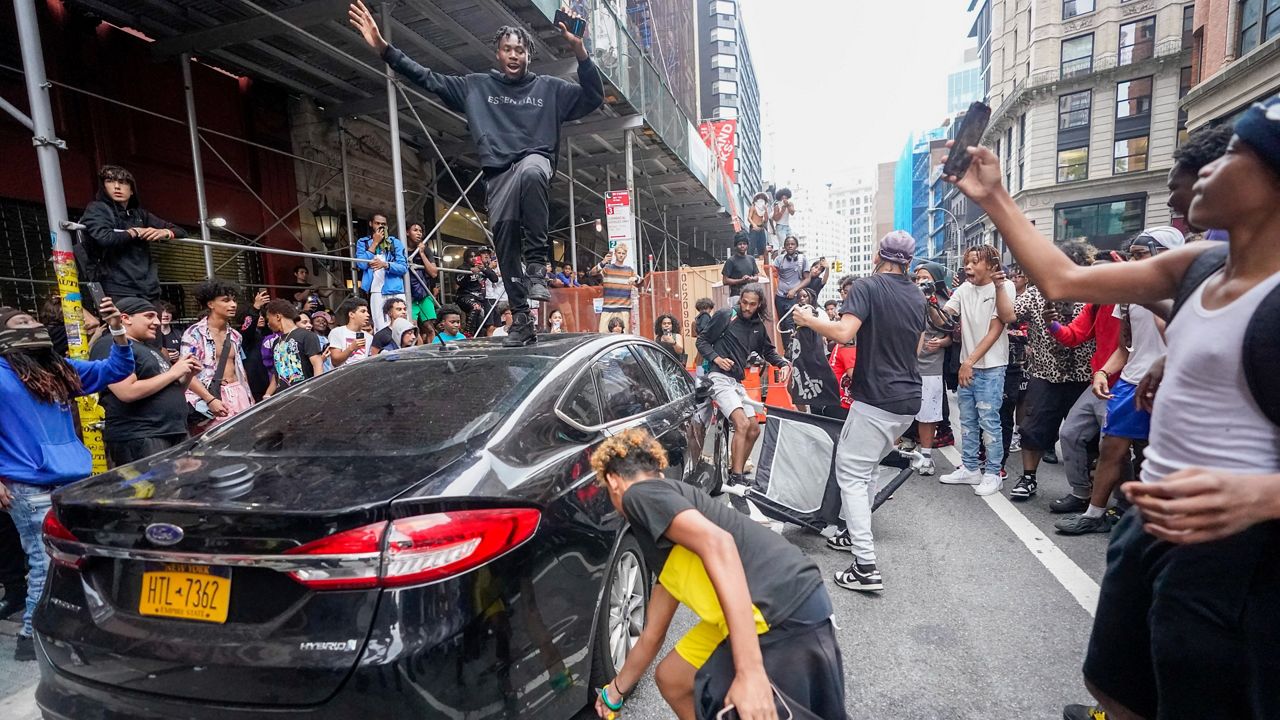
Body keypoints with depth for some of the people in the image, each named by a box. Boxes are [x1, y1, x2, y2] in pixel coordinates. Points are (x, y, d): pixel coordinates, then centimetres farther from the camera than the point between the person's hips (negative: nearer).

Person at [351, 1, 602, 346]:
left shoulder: (549, 87, 15)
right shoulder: (476, 85, 19)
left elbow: (594, 98, 8)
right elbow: (428, 79, 18)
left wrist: (580, 53, -5)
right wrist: (384, 49, 9)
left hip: (535, 160, -2)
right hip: (498, 174, 3)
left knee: (529, 171, -40)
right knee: (505, 239, -10)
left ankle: (537, 260, -30)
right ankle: (522, 320, -3)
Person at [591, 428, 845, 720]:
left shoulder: (641, 494, -5)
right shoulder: (663, 542, 22)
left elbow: (718, 545, -23)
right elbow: (652, 634, 32)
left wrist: (750, 671, -25)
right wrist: (617, 689, 47)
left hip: (789, 616, -9)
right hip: (775, 615, 9)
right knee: (671, 678, 22)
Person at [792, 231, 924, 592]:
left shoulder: (867, 286, -11)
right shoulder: (917, 295, 12)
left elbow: (844, 333, -25)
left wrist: (808, 320, -8)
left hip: (877, 399, -8)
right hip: (909, 399, 8)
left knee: (851, 473, -3)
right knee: (868, 467, 22)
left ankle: (866, 566, -6)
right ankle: (856, 533, 34)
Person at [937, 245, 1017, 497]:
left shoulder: (1003, 287, -7)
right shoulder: (964, 290, 9)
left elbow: (996, 330, -13)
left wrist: (971, 361, -16)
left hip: (990, 367, -6)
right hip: (966, 365, 6)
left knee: (988, 421, -3)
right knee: (967, 420, 11)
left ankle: (993, 474, 8)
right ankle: (970, 469, 22)